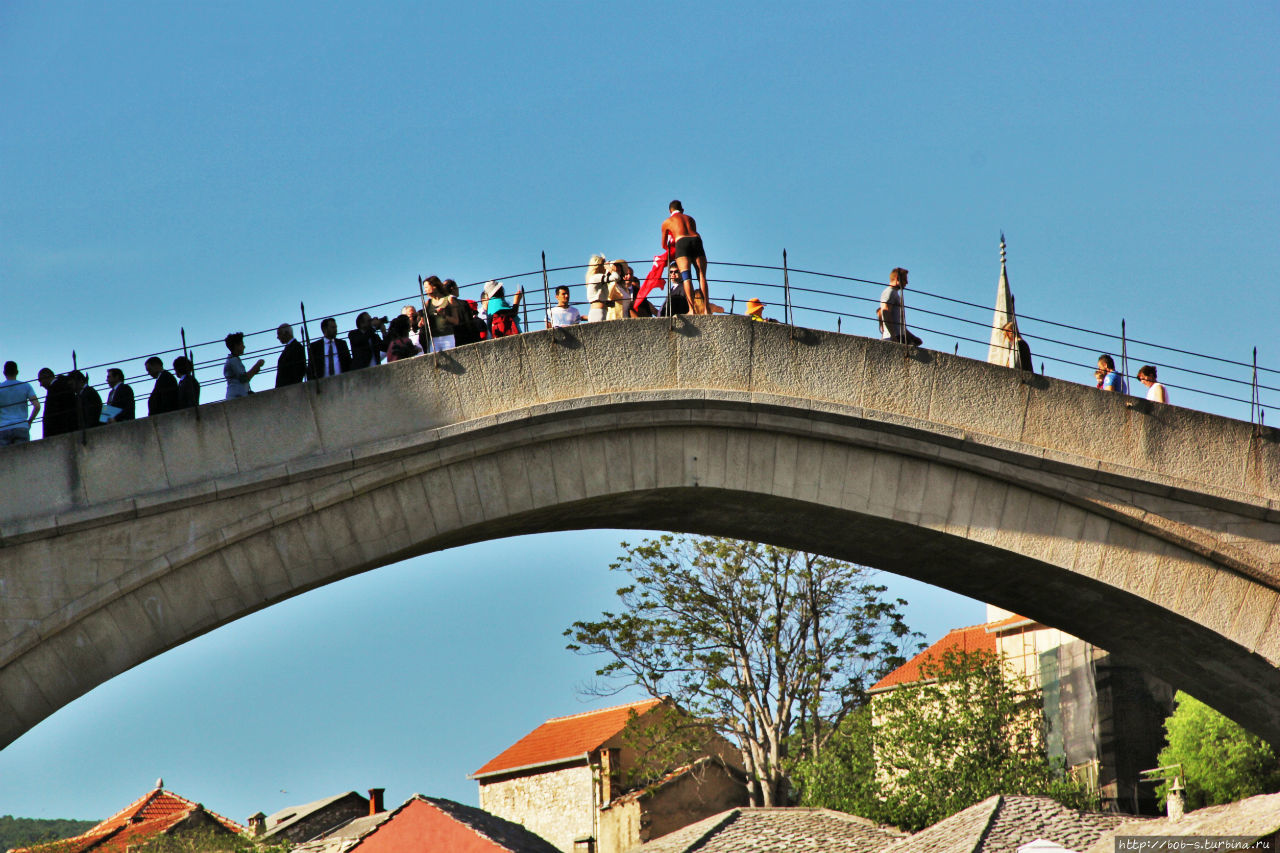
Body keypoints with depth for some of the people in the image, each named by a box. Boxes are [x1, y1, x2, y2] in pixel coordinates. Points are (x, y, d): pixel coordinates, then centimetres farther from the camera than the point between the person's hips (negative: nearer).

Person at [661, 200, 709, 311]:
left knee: (686, 276, -11)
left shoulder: (667, 222, 26)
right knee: (702, 276, 0)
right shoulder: (690, 218, 33)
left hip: (682, 243, -2)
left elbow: (664, 245, 34)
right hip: (696, 240, 2)